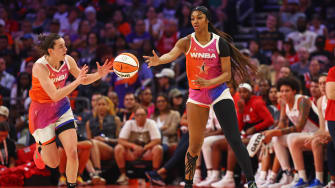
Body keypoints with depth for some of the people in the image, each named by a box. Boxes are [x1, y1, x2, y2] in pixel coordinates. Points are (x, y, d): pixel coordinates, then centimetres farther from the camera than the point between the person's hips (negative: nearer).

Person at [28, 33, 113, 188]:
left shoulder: (68, 60, -10)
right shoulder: (40, 66, -27)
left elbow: (84, 79, 7)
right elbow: (55, 95, -33)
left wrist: (99, 74, -12)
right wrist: (76, 82, -36)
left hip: (62, 108, 4)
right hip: (42, 111, -4)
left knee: (72, 153, -9)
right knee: (53, 163, 5)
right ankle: (40, 148, 40)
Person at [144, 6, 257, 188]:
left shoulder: (220, 43, -5)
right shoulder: (187, 42, -3)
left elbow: (227, 74, -5)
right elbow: (171, 54, -23)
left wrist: (209, 82, -23)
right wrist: (158, 60, -46)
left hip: (219, 92, -1)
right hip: (196, 95, 1)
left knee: (234, 140, -7)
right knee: (195, 145, 0)